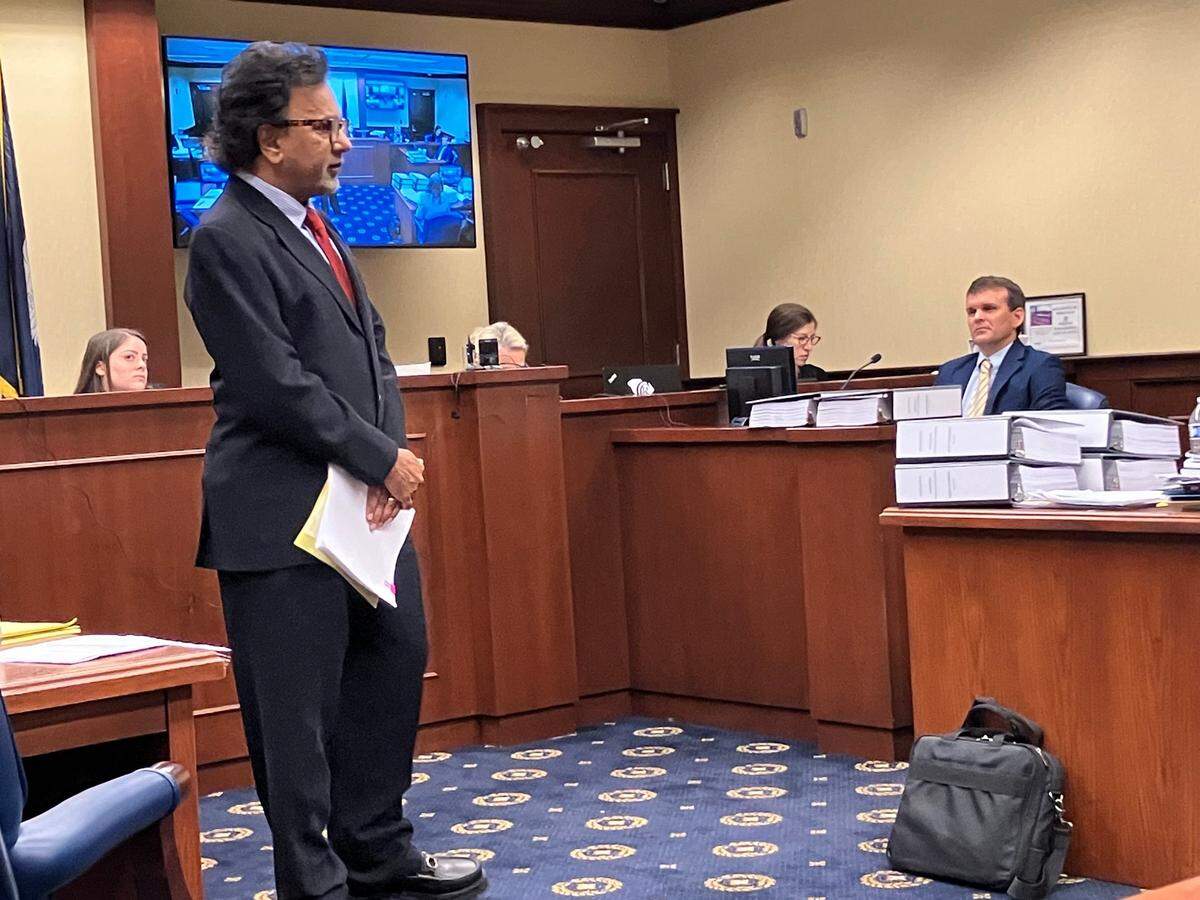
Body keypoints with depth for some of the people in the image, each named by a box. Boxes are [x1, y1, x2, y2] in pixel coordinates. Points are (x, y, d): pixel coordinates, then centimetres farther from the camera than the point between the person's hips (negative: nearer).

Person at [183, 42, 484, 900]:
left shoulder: (317, 228, 15)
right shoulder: (227, 241, -14)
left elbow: (374, 351, 14)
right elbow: (278, 385, -20)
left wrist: (391, 459, -3)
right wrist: (385, 458, -13)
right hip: (283, 521, -9)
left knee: (394, 668, 17)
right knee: (298, 713, 0)